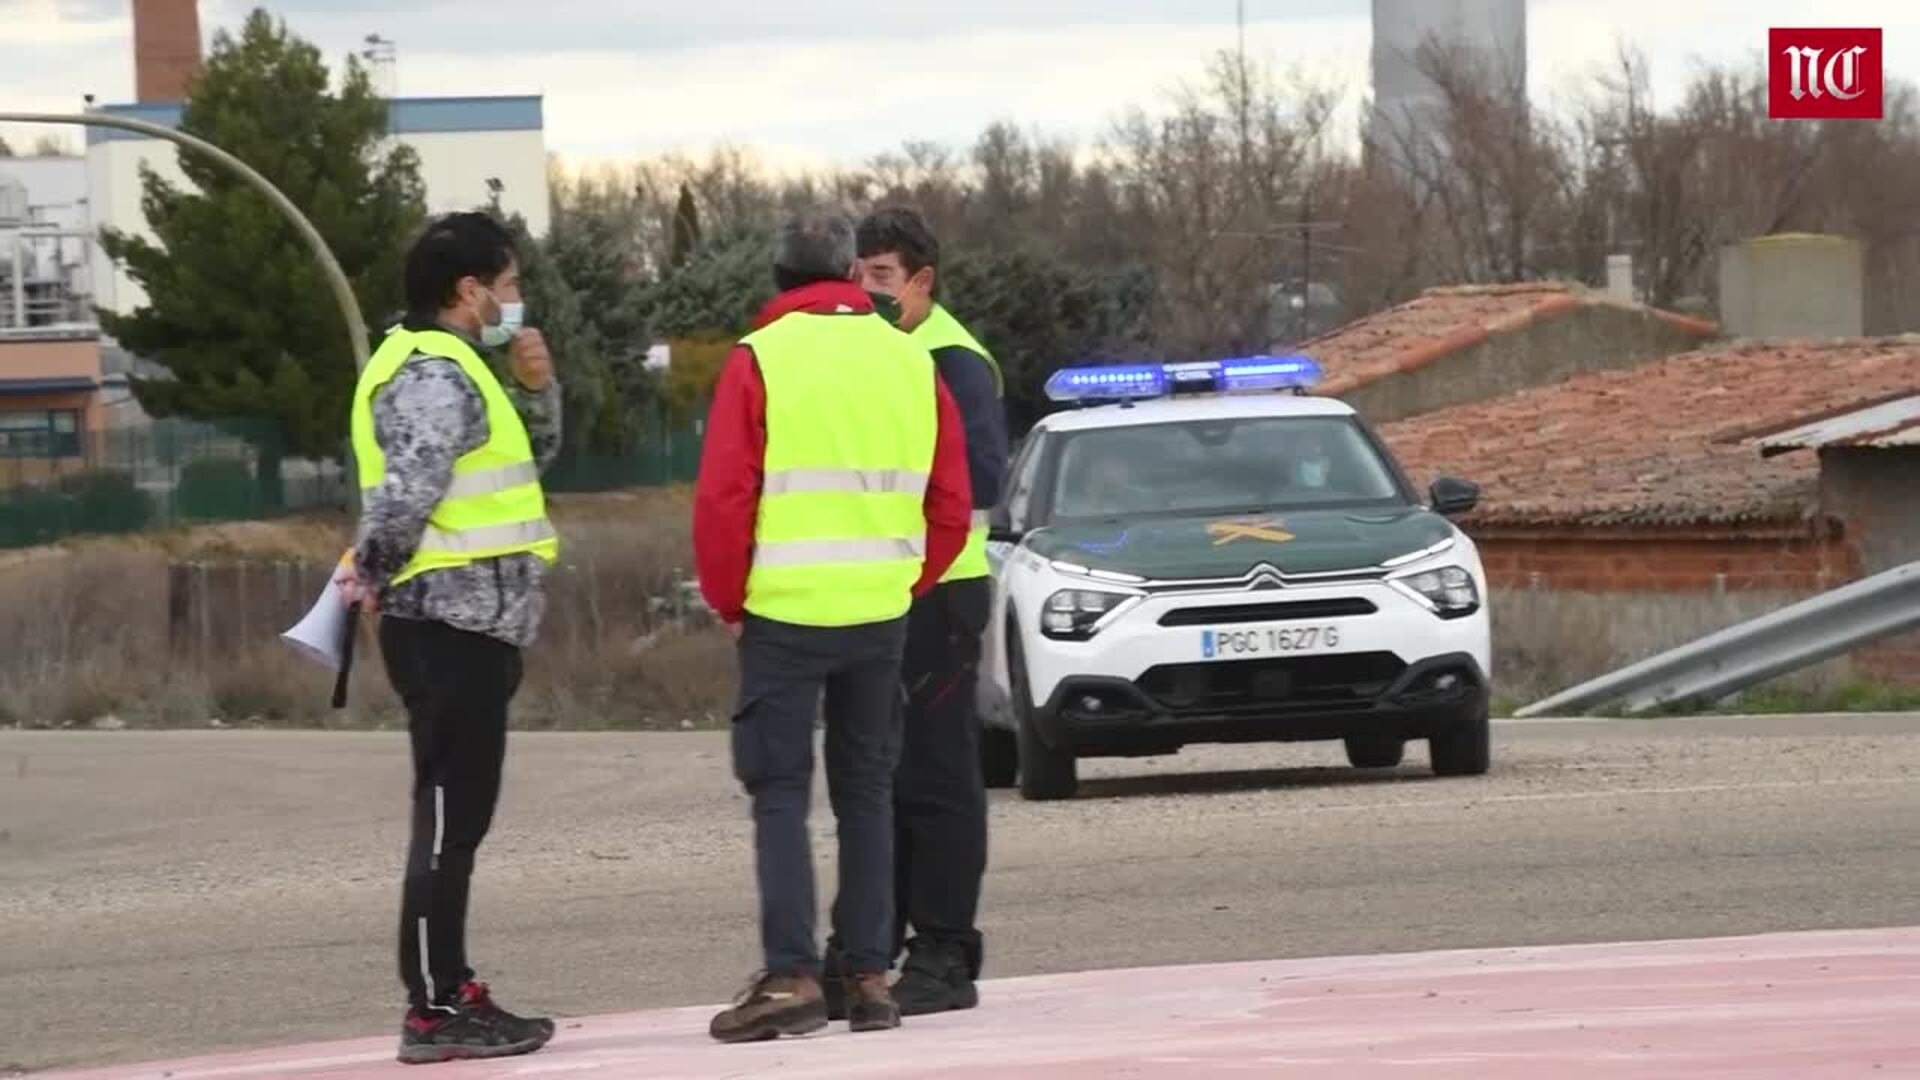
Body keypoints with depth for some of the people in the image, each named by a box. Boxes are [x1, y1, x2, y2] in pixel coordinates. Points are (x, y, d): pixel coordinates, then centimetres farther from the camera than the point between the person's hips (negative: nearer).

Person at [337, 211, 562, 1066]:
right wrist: (374, 573, -15)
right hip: (451, 623, -11)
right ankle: (434, 1012, -6)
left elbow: (536, 452, 29)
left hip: (473, 624, 11)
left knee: (459, 818, 14)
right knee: (448, 820, -8)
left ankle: (451, 992, 20)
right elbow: (407, 489, -27)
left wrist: (535, 386, 11)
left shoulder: (454, 369, 19)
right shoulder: (433, 374, -14)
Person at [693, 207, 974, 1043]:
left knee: (780, 791, 0)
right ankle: (869, 975, 11)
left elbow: (723, 499, -11)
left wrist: (727, 599, 2)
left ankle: (791, 974, -10)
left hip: (785, 611, -4)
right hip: (882, 613, 4)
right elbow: (951, 502, 7)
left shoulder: (760, 360, -7)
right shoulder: (910, 361, 7)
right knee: (866, 791, 13)